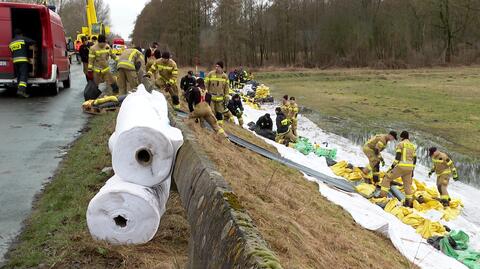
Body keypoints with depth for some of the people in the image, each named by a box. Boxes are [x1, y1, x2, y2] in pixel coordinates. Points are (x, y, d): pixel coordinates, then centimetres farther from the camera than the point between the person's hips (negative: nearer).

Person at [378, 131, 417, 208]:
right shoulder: (413, 146, 18)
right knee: (407, 184, 18)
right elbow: (414, 159, 17)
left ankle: (383, 195, -1)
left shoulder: (400, 144, -1)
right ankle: (409, 202, 15)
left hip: (401, 167, -6)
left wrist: (392, 166, -10)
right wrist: (412, 170, 22)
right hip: (409, 168, 6)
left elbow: (398, 156, -12)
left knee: (387, 178, 6)